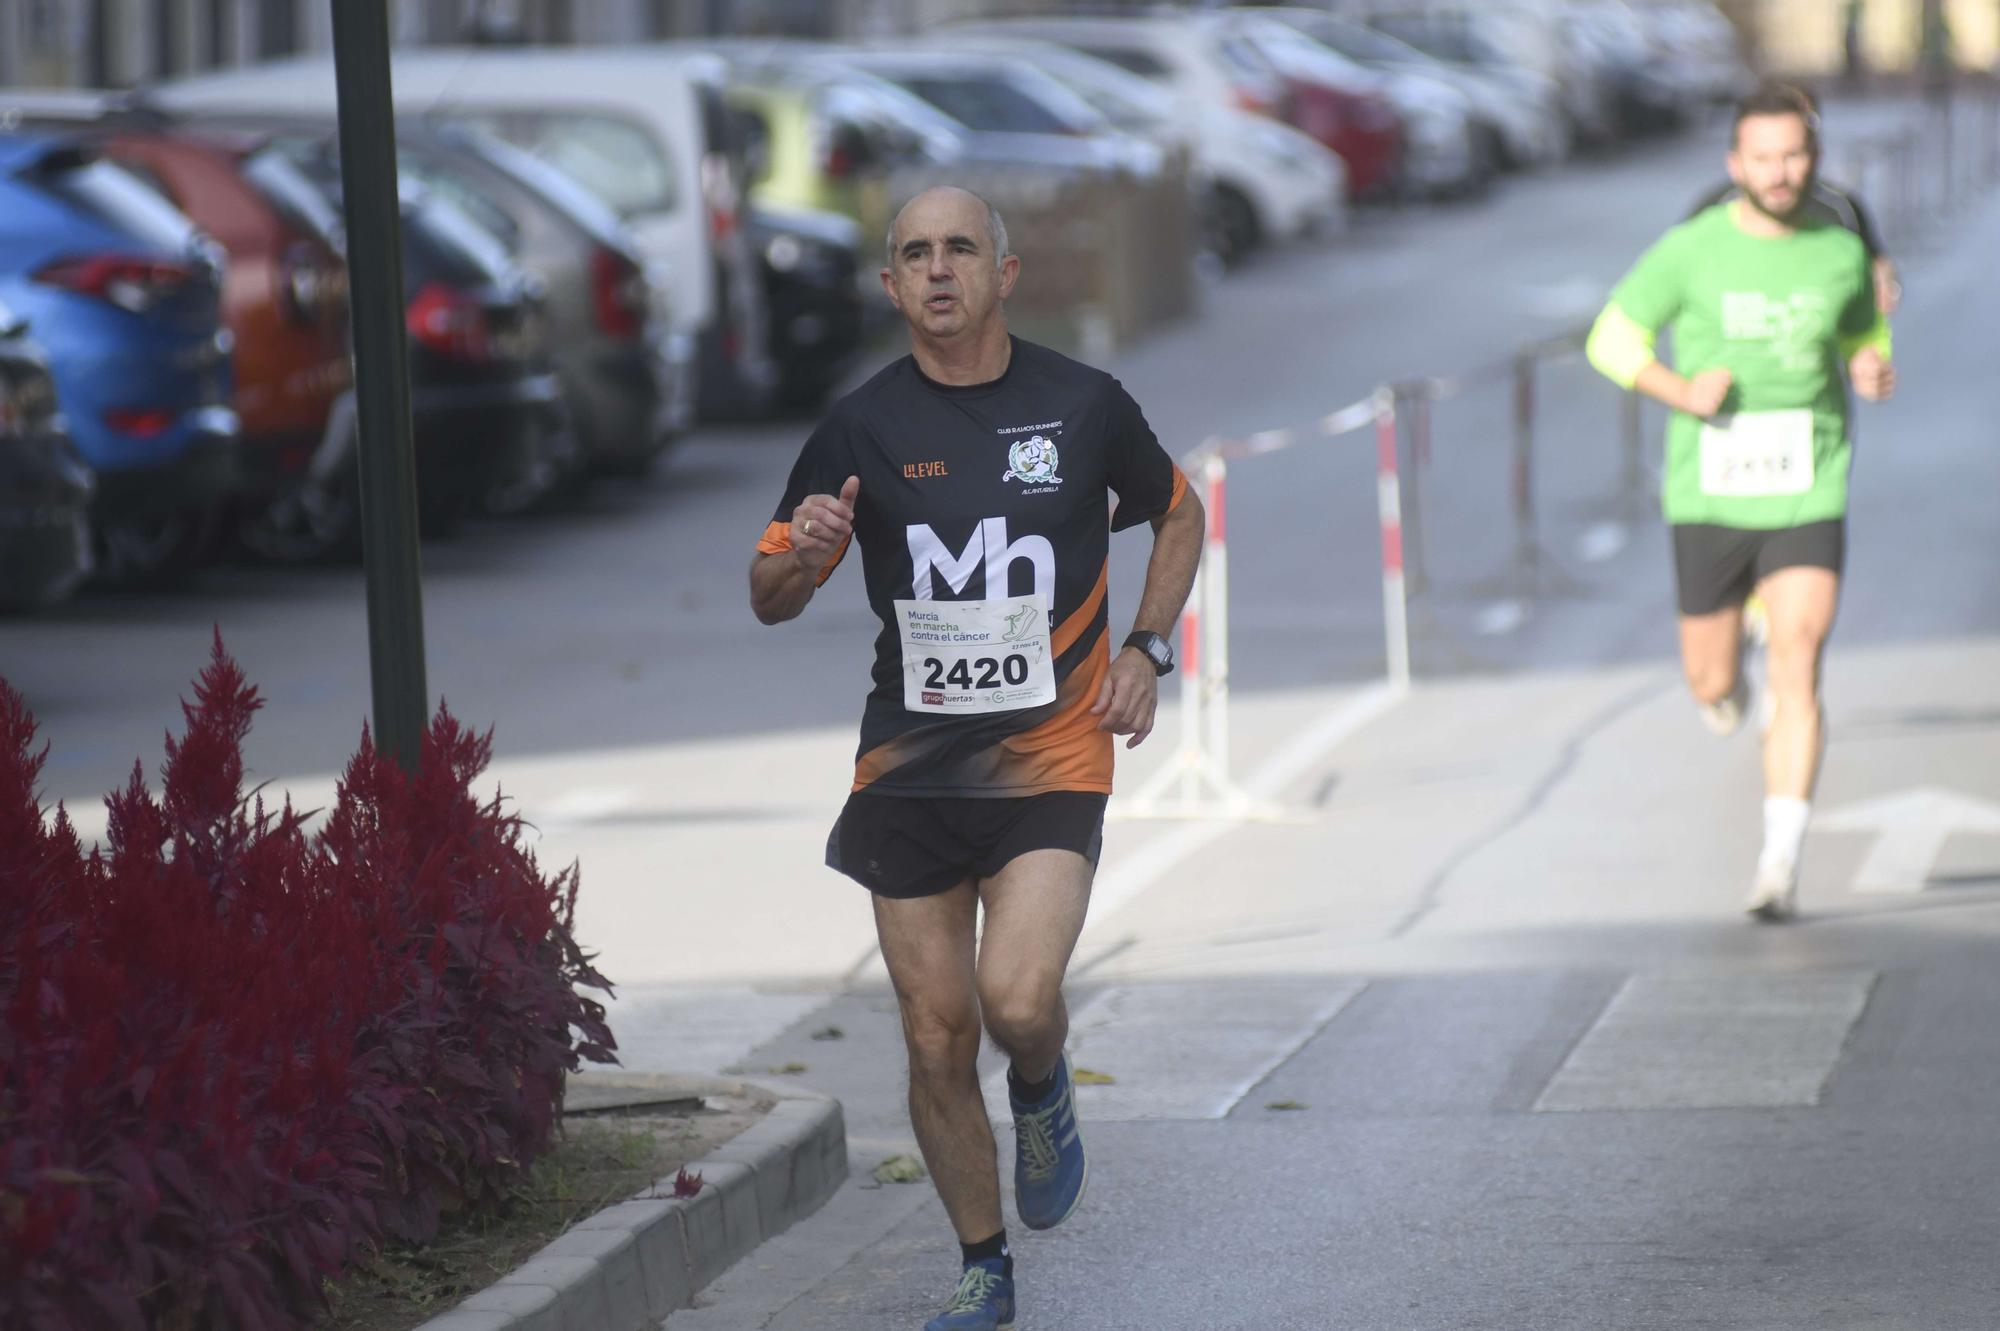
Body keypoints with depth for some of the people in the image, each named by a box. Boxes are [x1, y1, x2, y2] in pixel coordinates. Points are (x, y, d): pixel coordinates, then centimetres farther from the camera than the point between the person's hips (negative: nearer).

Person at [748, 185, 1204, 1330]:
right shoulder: (864, 428, 0)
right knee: (937, 1042, 4)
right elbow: (769, 601, 3)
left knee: (1019, 999, -22)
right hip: (910, 766, 2)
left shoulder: (1085, 405, -1)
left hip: (1051, 757, -2)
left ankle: (1044, 1092, 14)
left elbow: (1177, 513, 18)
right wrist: (805, 552, -20)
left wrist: (1146, 650, 4)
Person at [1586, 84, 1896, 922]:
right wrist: (1681, 392, -15)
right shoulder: (1691, 251, -6)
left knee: (1797, 673, -15)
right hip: (1710, 498, 0)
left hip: (1808, 499, 0)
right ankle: (1732, 669, 48)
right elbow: (1611, 339, 2)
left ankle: (1780, 862, -15)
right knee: (1712, 686, 9)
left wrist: (1871, 368, -2)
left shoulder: (1841, 252, 2)